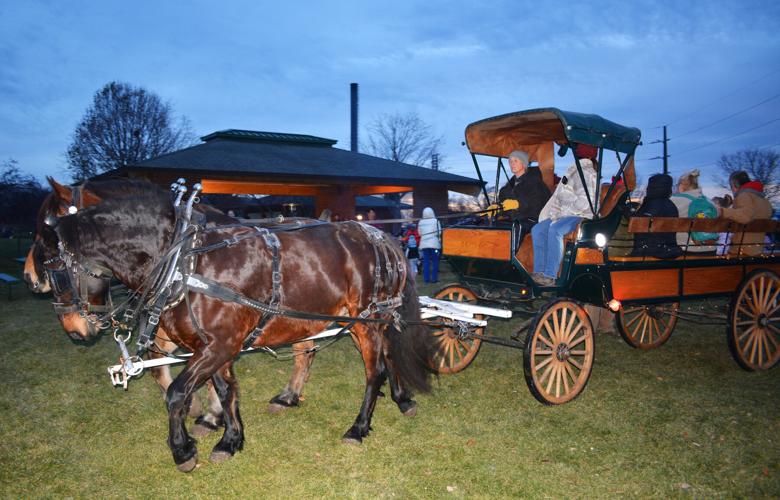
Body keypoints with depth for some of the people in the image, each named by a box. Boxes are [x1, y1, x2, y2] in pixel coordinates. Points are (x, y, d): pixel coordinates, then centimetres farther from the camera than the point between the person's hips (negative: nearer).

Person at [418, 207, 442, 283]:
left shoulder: (420, 222, 2)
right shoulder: (435, 221, -8)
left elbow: (420, 233, 7)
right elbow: (439, 232, -5)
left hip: (424, 244, 3)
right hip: (434, 243, -3)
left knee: (426, 261, 7)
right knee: (435, 261, 5)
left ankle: (426, 278, 6)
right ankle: (434, 278, 4)